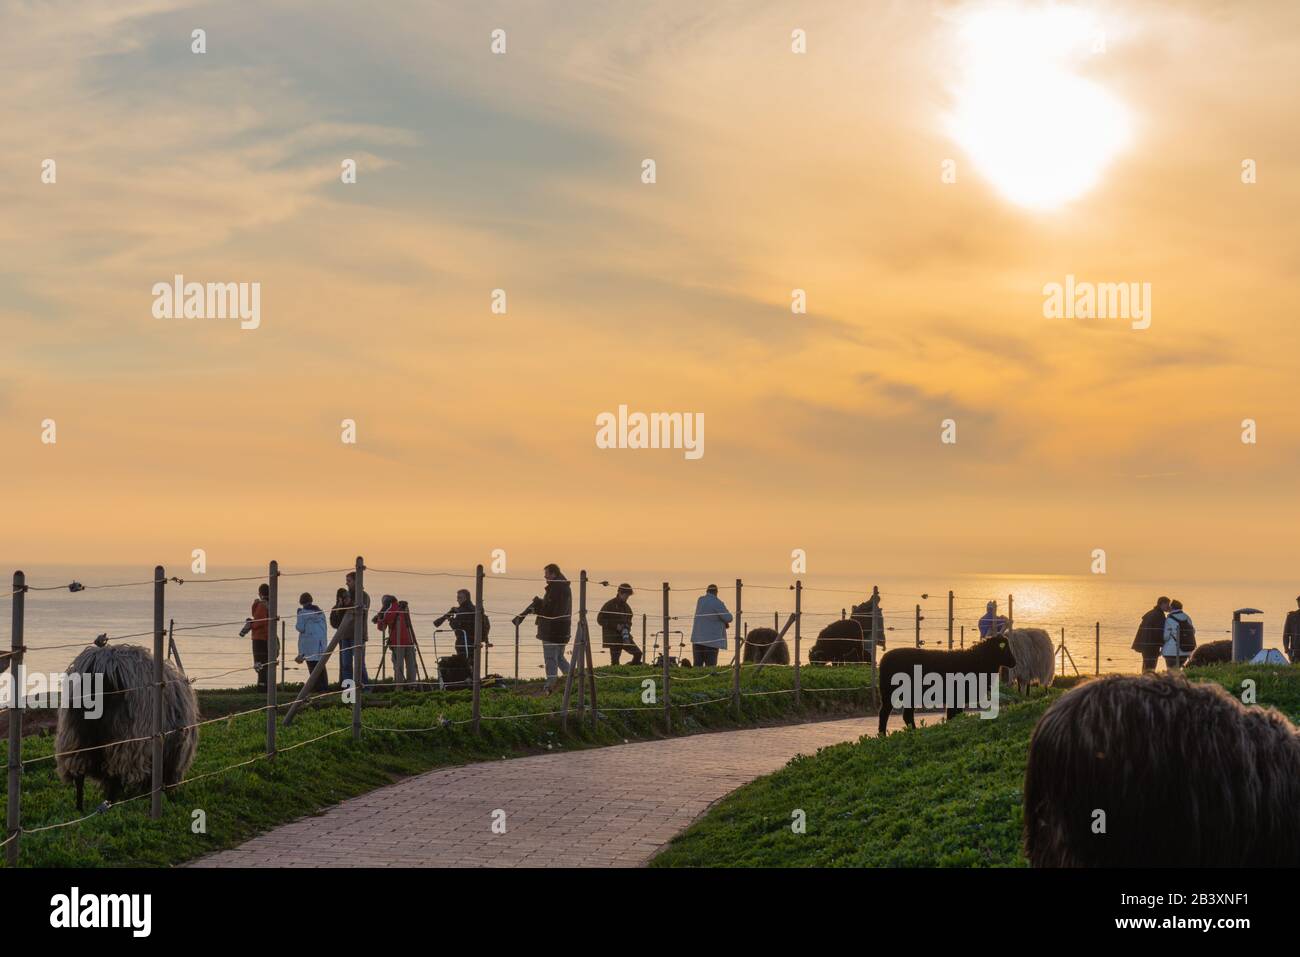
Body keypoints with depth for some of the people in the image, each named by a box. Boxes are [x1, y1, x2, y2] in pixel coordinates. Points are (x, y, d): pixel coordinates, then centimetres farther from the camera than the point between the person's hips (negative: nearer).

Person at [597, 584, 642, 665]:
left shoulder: (626, 607, 14)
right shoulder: (609, 605, -7)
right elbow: (600, 620, -10)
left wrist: (627, 627, 4)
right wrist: (615, 626, -16)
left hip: (624, 636, 6)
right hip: (613, 637, -6)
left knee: (638, 653, -5)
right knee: (615, 659, -6)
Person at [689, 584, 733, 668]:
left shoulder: (700, 600, 12)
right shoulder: (717, 603, -8)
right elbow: (728, 618, -10)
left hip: (697, 638, 5)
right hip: (712, 639, -5)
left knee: (698, 665, 4)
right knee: (710, 665, -5)